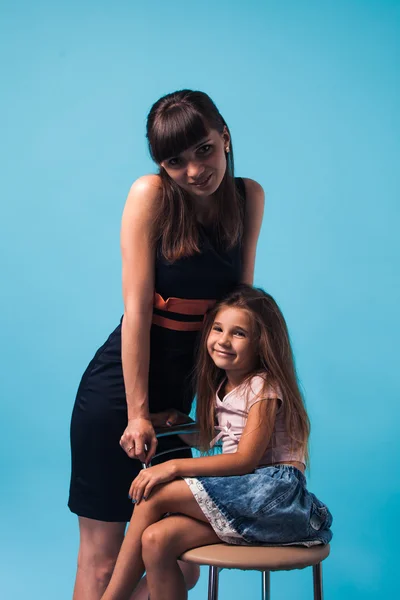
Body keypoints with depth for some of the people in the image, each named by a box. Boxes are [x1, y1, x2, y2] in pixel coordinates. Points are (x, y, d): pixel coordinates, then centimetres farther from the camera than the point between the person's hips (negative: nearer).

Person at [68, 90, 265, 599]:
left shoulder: (249, 197, 2)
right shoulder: (151, 194, -13)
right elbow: (136, 309, -15)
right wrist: (136, 412, -15)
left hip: (178, 390, 5)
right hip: (118, 388, -5)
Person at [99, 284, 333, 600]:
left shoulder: (264, 386, -9)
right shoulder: (222, 385, 16)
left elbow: (245, 459, -16)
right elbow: (208, 442, 20)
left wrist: (175, 466, -19)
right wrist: (177, 425, 1)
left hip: (275, 488, -7)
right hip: (241, 494, 7)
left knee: (155, 494, -16)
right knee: (156, 540, -17)